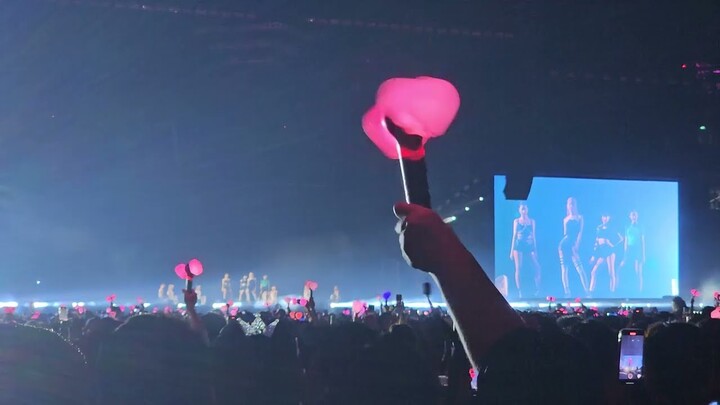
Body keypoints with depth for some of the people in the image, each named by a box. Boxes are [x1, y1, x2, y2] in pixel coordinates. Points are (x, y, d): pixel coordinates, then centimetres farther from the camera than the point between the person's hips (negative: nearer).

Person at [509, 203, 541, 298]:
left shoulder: (532, 221, 11)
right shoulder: (516, 221, 9)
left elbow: (533, 236, 12)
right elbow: (514, 235, 9)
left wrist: (535, 250, 9)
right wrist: (511, 251, 5)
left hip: (530, 246, 1)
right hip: (519, 246, -1)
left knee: (537, 267, -12)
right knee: (518, 268, -9)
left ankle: (537, 290, -1)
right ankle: (519, 292, -7)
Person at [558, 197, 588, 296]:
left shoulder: (579, 217, 6)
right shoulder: (565, 219, 14)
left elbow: (580, 232, -3)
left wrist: (577, 244, -12)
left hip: (573, 245, -3)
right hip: (564, 245, 3)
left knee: (579, 269, -12)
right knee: (564, 269, -1)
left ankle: (587, 292, -11)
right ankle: (567, 293, 1)